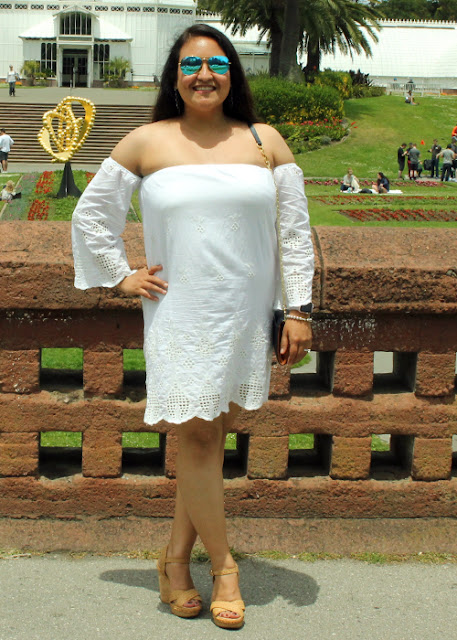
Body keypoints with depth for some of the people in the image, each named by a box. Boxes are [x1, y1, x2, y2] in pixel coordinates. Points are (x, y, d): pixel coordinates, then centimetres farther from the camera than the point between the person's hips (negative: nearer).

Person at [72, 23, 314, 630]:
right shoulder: (146, 142, 1)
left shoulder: (265, 141, 4)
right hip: (180, 315, -2)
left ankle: (176, 559, 22)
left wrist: (299, 309, 1)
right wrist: (122, 277, 4)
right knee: (198, 438, -3)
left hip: (246, 315, 2)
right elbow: (91, 213, 11)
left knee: (211, 436, 8)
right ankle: (222, 565, 14)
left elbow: (295, 230, 6)